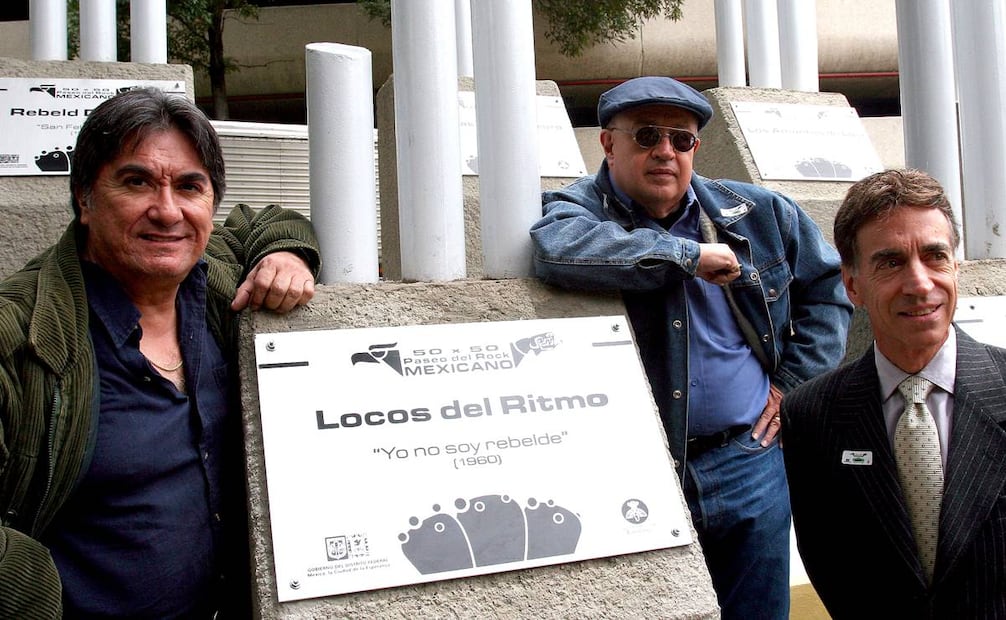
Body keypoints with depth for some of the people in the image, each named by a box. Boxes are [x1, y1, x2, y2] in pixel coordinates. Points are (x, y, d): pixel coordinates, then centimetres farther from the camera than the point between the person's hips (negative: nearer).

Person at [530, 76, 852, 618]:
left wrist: (795, 384, 7)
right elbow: (557, 249, -31)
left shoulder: (759, 213, 7)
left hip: (747, 467, 4)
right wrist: (689, 255, -21)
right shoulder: (578, 208, -5)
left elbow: (827, 286, 19)